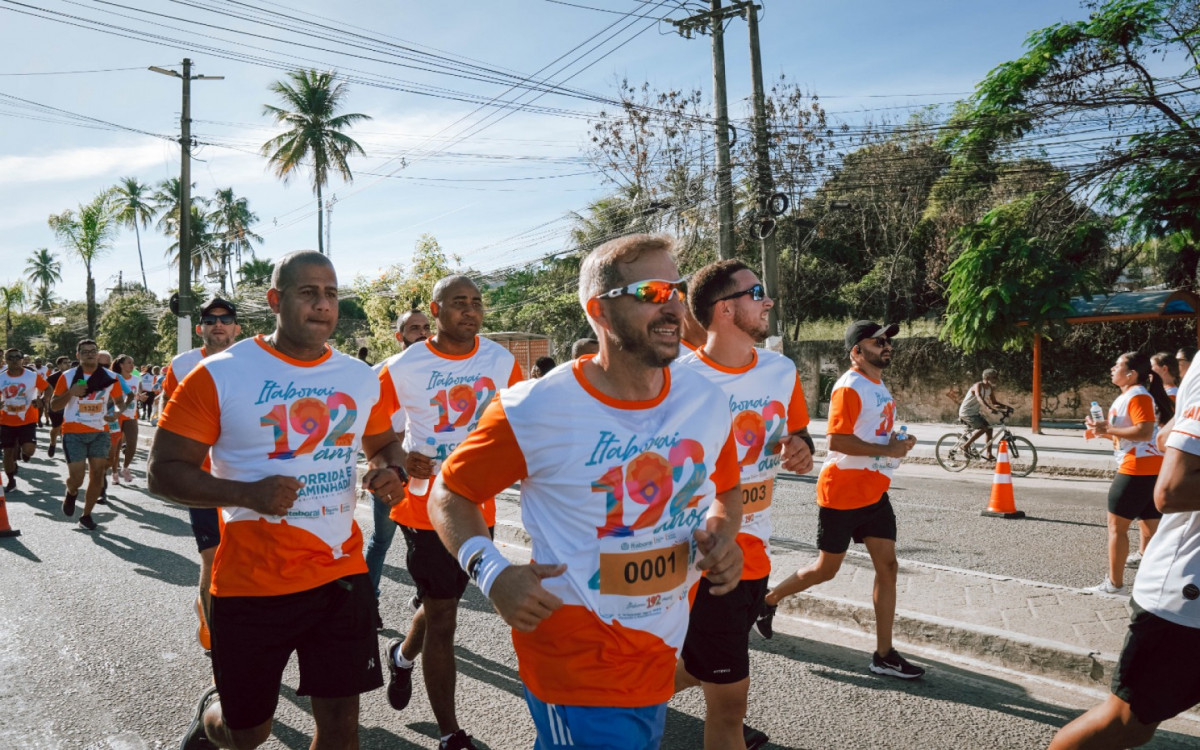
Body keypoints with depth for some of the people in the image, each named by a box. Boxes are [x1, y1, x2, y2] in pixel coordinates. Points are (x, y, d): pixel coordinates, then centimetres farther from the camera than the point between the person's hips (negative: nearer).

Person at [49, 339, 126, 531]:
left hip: (100, 432, 2)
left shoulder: (110, 377, 0)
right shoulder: (68, 377, -4)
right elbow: (54, 405, -1)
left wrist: (117, 412, -11)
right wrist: (70, 393, -20)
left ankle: (86, 515, 17)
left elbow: (119, 401, 12)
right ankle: (71, 493, 30)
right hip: (74, 433, -2)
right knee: (77, 478, -7)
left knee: (97, 475, 1)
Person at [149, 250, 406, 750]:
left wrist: (388, 471, -5)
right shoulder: (220, 375, -9)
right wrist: (247, 493, -24)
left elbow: (384, 445, 19)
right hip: (252, 583, -3)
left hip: (341, 573, 3)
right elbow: (164, 471, -9)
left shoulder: (361, 378, 4)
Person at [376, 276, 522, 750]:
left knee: (441, 601, 21)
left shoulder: (501, 361, -1)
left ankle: (402, 655, 54)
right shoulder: (403, 368, -10)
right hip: (425, 506, -4)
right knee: (441, 615, 3)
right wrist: (398, 461, -19)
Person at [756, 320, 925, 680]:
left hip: (874, 493, 8)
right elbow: (837, 440, -24)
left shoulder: (880, 386, 14)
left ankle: (883, 655, 11)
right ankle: (768, 600, 26)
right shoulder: (849, 387, -16)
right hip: (842, 493, -8)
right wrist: (888, 450, -21)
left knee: (887, 566, 3)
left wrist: (898, 442, 5)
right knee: (826, 569, 3)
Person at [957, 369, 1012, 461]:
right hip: (966, 412, -8)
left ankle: (988, 453, 7)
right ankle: (966, 446, -11)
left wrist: (1006, 406, -6)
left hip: (976, 412, 9)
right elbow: (979, 398, -42)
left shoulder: (991, 388, 3)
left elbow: (994, 402, 12)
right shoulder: (978, 386, -23)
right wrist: (990, 408, -57)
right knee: (983, 428, -23)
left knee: (989, 428, -1)